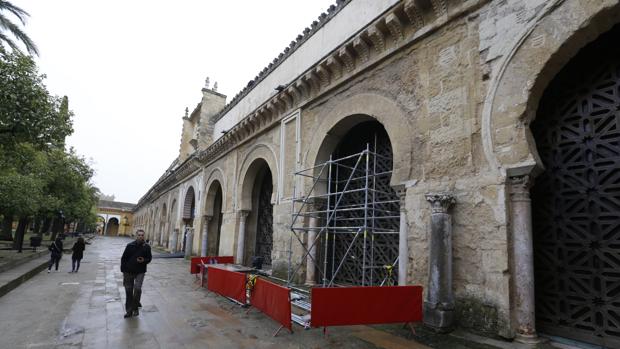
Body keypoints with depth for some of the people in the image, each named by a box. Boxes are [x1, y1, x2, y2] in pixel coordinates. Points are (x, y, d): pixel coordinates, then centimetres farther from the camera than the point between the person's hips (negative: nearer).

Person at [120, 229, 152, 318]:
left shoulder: (147, 247, -2)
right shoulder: (130, 246, -3)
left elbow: (149, 258, 8)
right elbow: (123, 258, 2)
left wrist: (144, 260, -14)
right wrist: (123, 270, -3)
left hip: (140, 272, -1)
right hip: (128, 272, 1)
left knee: (137, 288, -17)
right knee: (128, 291, 9)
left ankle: (135, 308, 4)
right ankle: (129, 310, 24)